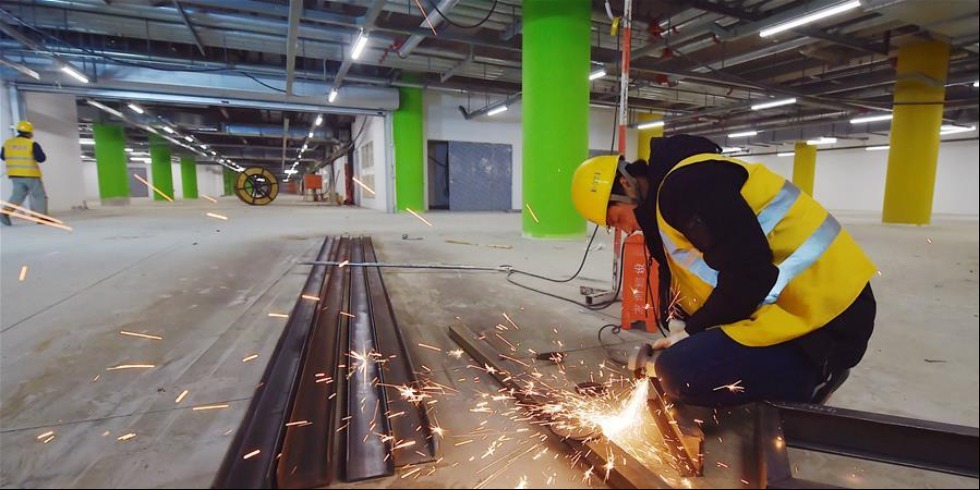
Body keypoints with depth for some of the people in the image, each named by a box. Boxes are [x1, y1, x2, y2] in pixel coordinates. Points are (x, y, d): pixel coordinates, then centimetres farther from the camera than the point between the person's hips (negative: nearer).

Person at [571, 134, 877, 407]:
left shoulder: (686, 183, -18)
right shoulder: (663, 198, 15)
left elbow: (750, 273, -23)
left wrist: (693, 330, -11)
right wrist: (679, 323, 2)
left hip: (824, 317, -10)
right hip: (791, 306, 10)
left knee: (680, 372, -22)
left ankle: (812, 379, -2)